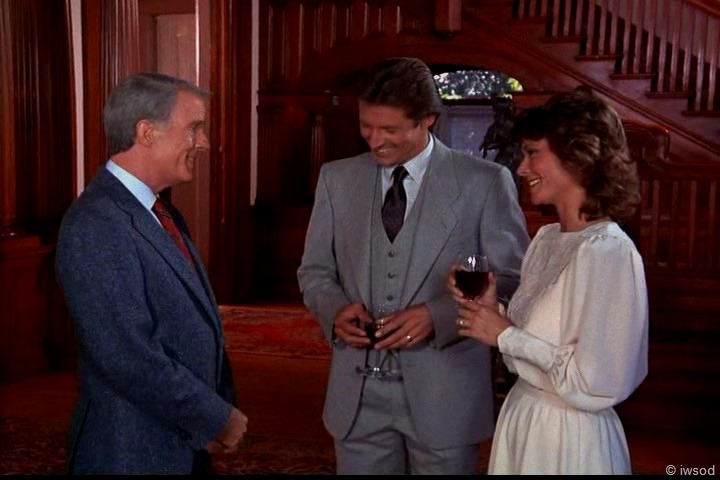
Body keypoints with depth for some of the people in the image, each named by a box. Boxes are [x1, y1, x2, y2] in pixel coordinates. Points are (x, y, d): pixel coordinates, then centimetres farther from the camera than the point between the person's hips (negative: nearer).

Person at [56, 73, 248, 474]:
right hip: (134, 452, -8)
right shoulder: (95, 227, -22)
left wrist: (224, 407, 0)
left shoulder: (160, 212, 6)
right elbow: (130, 361, -26)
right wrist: (218, 420, -15)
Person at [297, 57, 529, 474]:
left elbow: (511, 280, -4)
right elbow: (314, 270, 12)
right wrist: (335, 308, -10)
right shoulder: (337, 178, 5)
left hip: (443, 393, -2)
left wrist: (438, 315, -18)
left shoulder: (485, 182, -6)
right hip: (358, 392, 3)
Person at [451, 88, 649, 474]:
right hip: (522, 417, 8)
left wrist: (506, 336, -18)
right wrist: (491, 311, -5)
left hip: (568, 437, -8)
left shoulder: (607, 252, -23)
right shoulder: (546, 238, 3)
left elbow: (597, 384, -25)